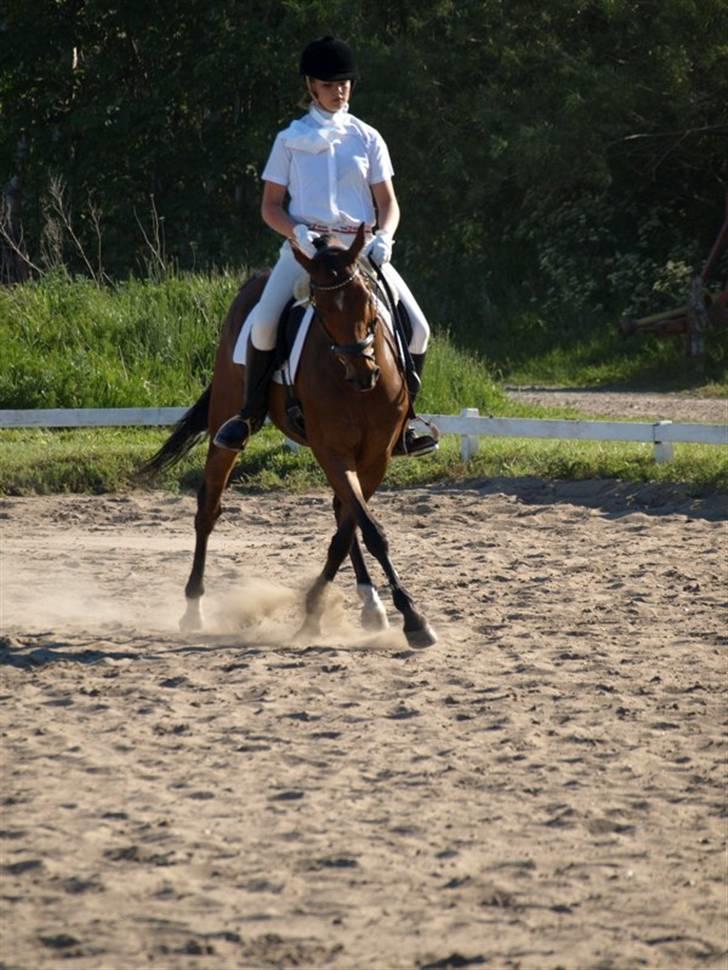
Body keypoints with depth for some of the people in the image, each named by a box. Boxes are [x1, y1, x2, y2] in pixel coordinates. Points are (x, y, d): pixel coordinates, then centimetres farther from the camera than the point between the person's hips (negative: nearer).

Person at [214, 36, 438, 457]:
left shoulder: (367, 139, 11)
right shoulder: (291, 139, 7)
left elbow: (388, 203, 11)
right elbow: (271, 206, 6)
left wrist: (383, 237, -12)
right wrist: (297, 233, -16)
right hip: (305, 245, -2)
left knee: (417, 327, -11)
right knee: (264, 318, -28)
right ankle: (252, 413, -11)